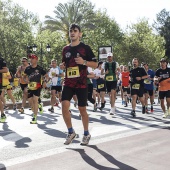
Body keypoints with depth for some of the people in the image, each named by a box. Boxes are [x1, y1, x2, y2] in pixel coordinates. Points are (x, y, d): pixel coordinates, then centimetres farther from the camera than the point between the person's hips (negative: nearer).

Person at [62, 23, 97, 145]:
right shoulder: (66, 49, 11)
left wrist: (84, 62, -18)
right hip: (68, 83, 3)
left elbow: (95, 64, -2)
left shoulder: (85, 48, -2)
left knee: (82, 109, 4)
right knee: (64, 105, -13)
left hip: (81, 83, -3)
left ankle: (86, 134, 22)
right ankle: (71, 132, 5)